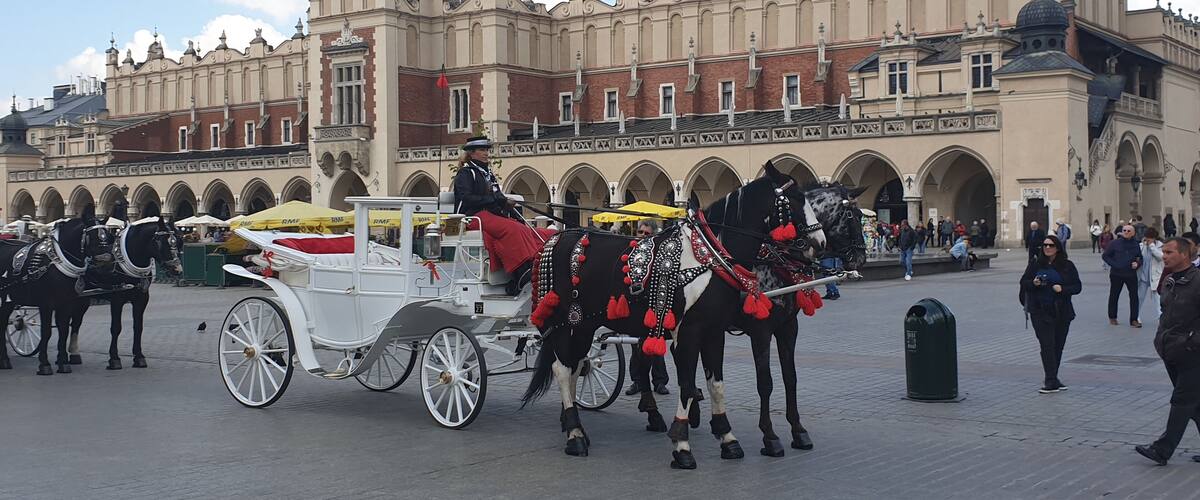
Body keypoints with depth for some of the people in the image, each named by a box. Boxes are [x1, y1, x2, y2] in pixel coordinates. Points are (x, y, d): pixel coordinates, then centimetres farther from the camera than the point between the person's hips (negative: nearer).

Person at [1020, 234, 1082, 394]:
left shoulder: (1067, 266, 3)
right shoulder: (1035, 264, 4)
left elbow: (1077, 287, 3)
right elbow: (1023, 282, 8)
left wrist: (1063, 289, -16)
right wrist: (1033, 283, -13)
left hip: (1061, 312, 2)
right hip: (1040, 312, -2)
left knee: (1058, 346, 7)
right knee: (1047, 345, -9)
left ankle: (1052, 379, 20)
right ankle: (1051, 381, -11)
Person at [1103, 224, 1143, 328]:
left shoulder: (1135, 244, 5)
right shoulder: (1115, 243, -3)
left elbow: (1140, 258, 16)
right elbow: (1105, 255, 1)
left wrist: (1137, 263, -6)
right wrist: (1113, 264, -11)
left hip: (1131, 274, 2)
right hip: (1116, 274, -2)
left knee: (1134, 296, -3)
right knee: (1114, 295, 10)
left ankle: (1134, 320, 5)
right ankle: (1112, 317, 25)